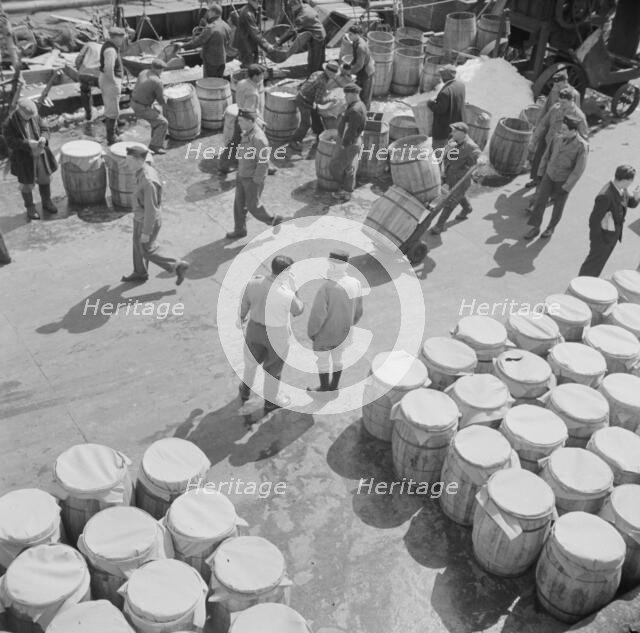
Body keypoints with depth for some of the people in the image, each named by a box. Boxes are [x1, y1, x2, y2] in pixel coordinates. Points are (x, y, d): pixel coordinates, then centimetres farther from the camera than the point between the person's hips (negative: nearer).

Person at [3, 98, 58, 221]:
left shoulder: (35, 116, -3)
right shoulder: (9, 123, -18)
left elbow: (45, 129, 4)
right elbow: (11, 141, -20)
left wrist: (43, 138, -19)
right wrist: (28, 144, -31)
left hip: (40, 154, 5)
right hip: (23, 158, -5)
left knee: (45, 179, 16)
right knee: (27, 184, 8)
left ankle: (46, 202, 37)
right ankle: (30, 208, 25)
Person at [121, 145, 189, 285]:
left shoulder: (148, 181, -37)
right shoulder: (145, 170, -6)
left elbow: (151, 209, -30)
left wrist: (146, 232, -21)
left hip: (148, 222, -9)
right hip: (141, 218, 9)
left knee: (147, 252, 11)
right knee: (138, 246, 24)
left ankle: (178, 267, 21)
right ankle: (140, 275, 44)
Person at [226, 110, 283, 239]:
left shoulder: (258, 138, -28)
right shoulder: (248, 132, 2)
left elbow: (264, 162, -26)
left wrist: (256, 181, -21)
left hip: (253, 179, -9)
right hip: (242, 175, 9)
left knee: (252, 205, 5)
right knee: (239, 203, 14)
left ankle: (272, 220, 26)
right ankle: (240, 230, 28)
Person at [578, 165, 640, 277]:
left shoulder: (622, 189, -9)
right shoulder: (605, 196, -34)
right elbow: (594, 219, -28)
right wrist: (596, 240, -19)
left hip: (615, 235, 8)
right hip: (604, 236, -8)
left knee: (601, 260, 24)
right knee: (594, 262, 10)